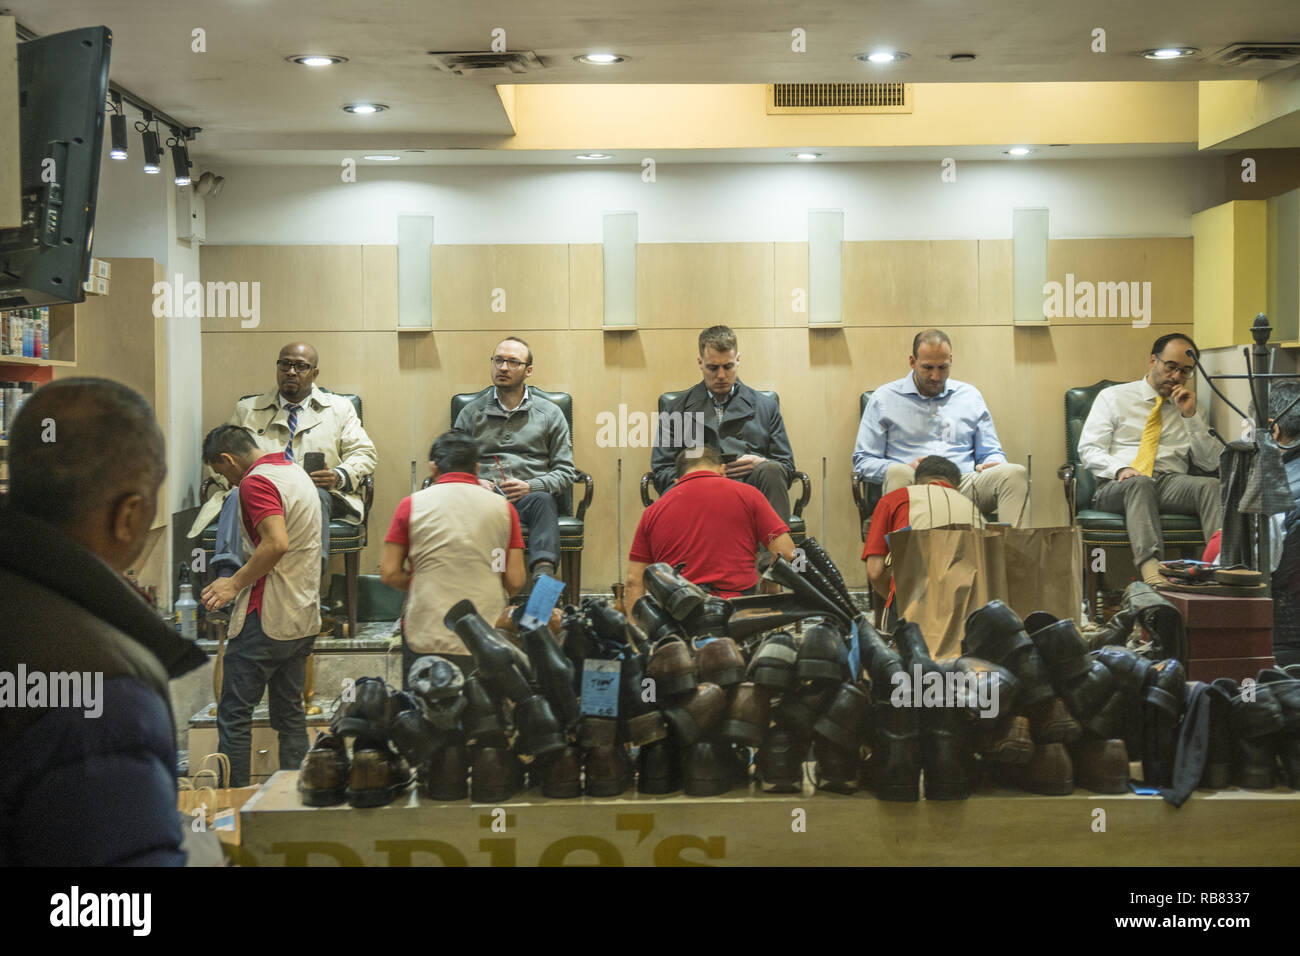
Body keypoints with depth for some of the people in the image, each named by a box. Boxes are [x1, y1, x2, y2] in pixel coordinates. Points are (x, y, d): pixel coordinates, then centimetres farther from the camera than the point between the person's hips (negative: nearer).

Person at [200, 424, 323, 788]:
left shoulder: (256, 481, -13)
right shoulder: (297, 473, 16)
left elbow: (277, 544, -26)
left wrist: (236, 583, -16)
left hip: (266, 618, -9)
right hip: (304, 617, 9)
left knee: (234, 714, -2)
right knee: (290, 714, 13)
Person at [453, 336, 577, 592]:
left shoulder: (549, 413, 19)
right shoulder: (471, 413, 22)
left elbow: (565, 471, 13)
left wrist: (530, 486, -6)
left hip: (531, 496, 0)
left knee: (542, 500, -38)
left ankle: (543, 576, -56)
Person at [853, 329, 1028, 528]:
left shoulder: (970, 396, 22)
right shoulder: (884, 398, 12)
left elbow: (990, 453, 25)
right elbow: (862, 461, 8)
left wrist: (993, 464, -2)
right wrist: (906, 468, -12)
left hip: (964, 485, 3)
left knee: (1015, 474, -25)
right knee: (899, 473, -38)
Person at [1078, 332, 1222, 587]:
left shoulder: (1190, 408, 23)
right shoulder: (1113, 397, 16)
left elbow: (1211, 462, 12)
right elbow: (1089, 450, 5)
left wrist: (1190, 416, 2)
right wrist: (1120, 469, -16)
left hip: (1171, 482, 2)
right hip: (1118, 486, -2)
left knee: (1211, 485, -30)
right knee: (1139, 483, -38)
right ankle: (1150, 566, -57)